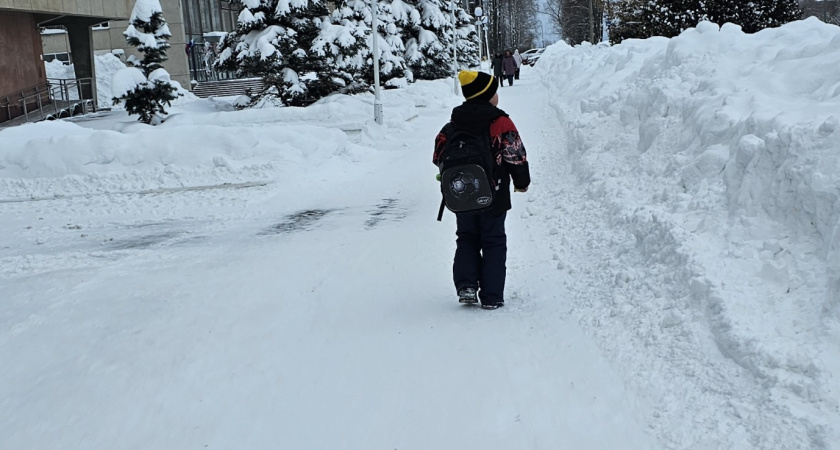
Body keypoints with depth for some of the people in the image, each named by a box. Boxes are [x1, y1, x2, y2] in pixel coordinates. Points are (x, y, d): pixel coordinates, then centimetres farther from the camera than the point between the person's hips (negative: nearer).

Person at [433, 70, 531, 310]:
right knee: (493, 242, 6)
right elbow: (516, 155, -11)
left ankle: (465, 284, 3)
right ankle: (491, 296, 6)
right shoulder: (500, 122, -12)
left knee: (466, 238, 19)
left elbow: (439, 156, 8)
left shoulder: (453, 125, 4)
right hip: (493, 197, -4)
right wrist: (521, 182, 4)